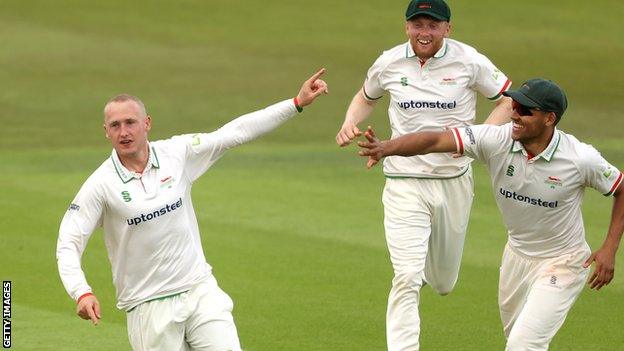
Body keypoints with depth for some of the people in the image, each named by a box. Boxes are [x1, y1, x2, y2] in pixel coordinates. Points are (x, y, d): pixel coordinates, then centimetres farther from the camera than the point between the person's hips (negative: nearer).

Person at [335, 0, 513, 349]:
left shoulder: (469, 61, -6)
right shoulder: (389, 63, -1)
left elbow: (510, 99, 1)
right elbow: (366, 97, 19)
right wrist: (349, 125, -2)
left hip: (454, 182, 1)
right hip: (405, 185, -1)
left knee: (444, 283, 17)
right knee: (407, 277, -17)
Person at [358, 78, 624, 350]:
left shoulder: (581, 159, -23)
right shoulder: (497, 140, -19)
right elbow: (434, 140, -28)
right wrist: (386, 148, -44)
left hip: (562, 263, -5)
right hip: (517, 254, 5)